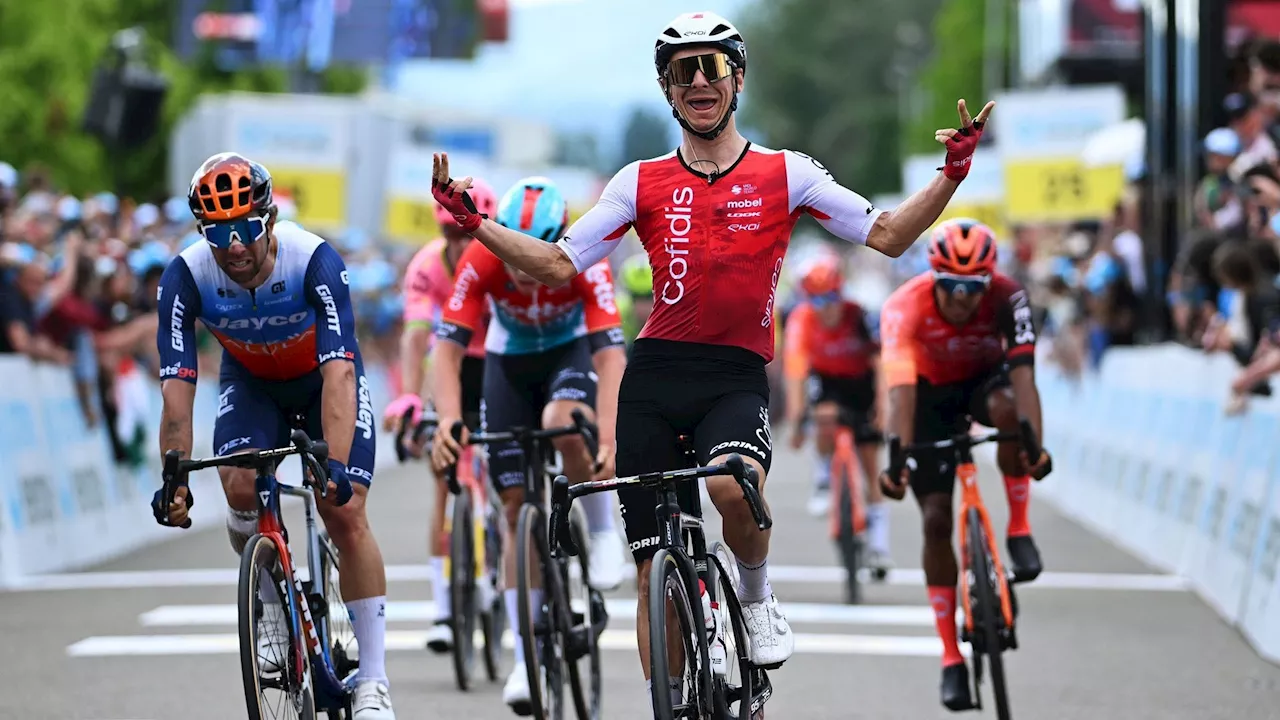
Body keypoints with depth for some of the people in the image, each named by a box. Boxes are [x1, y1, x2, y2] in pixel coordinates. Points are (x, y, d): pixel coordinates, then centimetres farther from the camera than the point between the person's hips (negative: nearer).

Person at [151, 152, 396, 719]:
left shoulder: (316, 262, -35)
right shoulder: (186, 277, -28)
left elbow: (338, 374, -41)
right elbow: (177, 387, -28)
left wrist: (336, 465, -51)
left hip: (326, 379, -2)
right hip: (250, 381, 2)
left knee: (345, 512, -15)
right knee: (240, 487, -24)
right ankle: (272, 613, 2)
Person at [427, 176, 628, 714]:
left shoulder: (587, 263, -32)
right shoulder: (481, 261, -30)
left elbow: (610, 355, -37)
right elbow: (447, 348, -31)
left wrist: (608, 438, -48)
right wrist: (447, 420, -47)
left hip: (572, 351, -2)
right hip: (508, 360, 2)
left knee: (563, 425, -37)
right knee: (517, 509, -3)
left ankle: (603, 531, -9)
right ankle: (527, 658, 3)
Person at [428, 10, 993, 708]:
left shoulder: (784, 173, 4)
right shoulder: (642, 182, 7)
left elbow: (886, 235, 3)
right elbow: (558, 264, 7)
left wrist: (951, 176, -10)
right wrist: (473, 222, -4)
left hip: (738, 376, -2)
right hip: (656, 373, 2)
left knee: (734, 483, -35)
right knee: (655, 570, 3)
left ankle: (758, 595, -4)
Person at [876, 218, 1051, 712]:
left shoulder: (1007, 298, -29)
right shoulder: (905, 308, -32)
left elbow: (1022, 373, -39)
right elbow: (901, 390, -41)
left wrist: (1034, 444, -53)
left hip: (984, 378, 0)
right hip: (931, 392, 0)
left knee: (1006, 406, -37)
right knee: (936, 519, -9)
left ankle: (1019, 529, -18)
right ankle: (951, 657, 0)